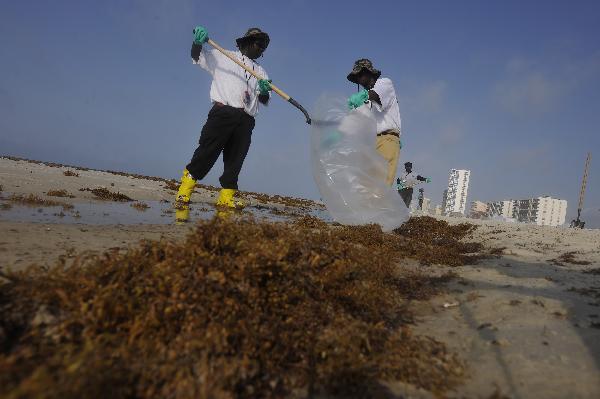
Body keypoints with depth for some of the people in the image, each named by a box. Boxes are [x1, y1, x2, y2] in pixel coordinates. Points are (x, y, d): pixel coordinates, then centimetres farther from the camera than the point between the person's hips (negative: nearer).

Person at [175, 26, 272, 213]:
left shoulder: (261, 72, 24)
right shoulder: (223, 56, 15)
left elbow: (264, 100, 14)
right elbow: (197, 57, 13)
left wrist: (264, 91, -10)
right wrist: (198, 42, -8)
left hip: (246, 121, 4)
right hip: (223, 112, -4)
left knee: (235, 159, 0)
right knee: (207, 152, -11)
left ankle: (226, 198, 4)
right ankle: (185, 191, -3)